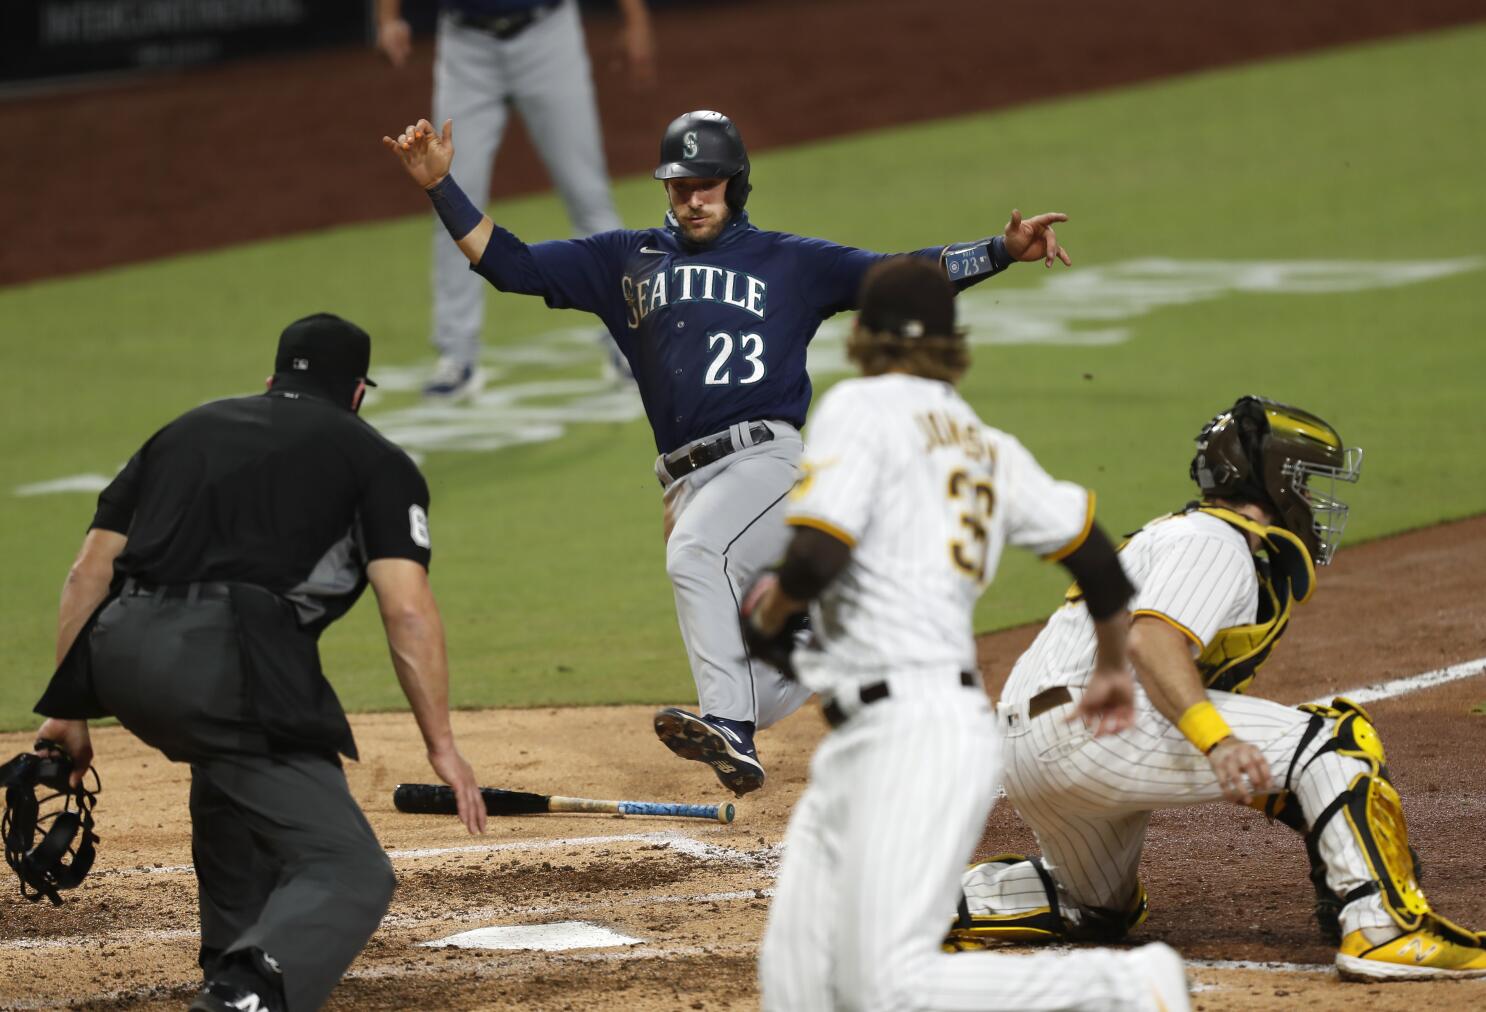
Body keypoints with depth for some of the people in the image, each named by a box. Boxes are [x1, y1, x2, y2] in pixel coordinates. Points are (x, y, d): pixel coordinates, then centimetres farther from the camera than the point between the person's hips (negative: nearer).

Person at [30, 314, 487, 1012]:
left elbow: (89, 571, 22)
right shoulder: (374, 458, 16)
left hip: (116, 660, 6)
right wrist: (441, 745, 4)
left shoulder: (183, 430, 30)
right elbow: (407, 609, 2)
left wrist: (67, 710, 23)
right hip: (229, 664, -6)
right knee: (348, 872, -7)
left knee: (231, 767, 38)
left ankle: (233, 951, 38)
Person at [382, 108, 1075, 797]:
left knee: (694, 555, -36)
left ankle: (728, 728, -45)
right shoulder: (625, 260, 19)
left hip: (766, 459, -4)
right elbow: (507, 263, 16)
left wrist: (1004, 250, -5)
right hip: (686, 483, 4)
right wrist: (439, 185, 5)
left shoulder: (790, 262, 12)